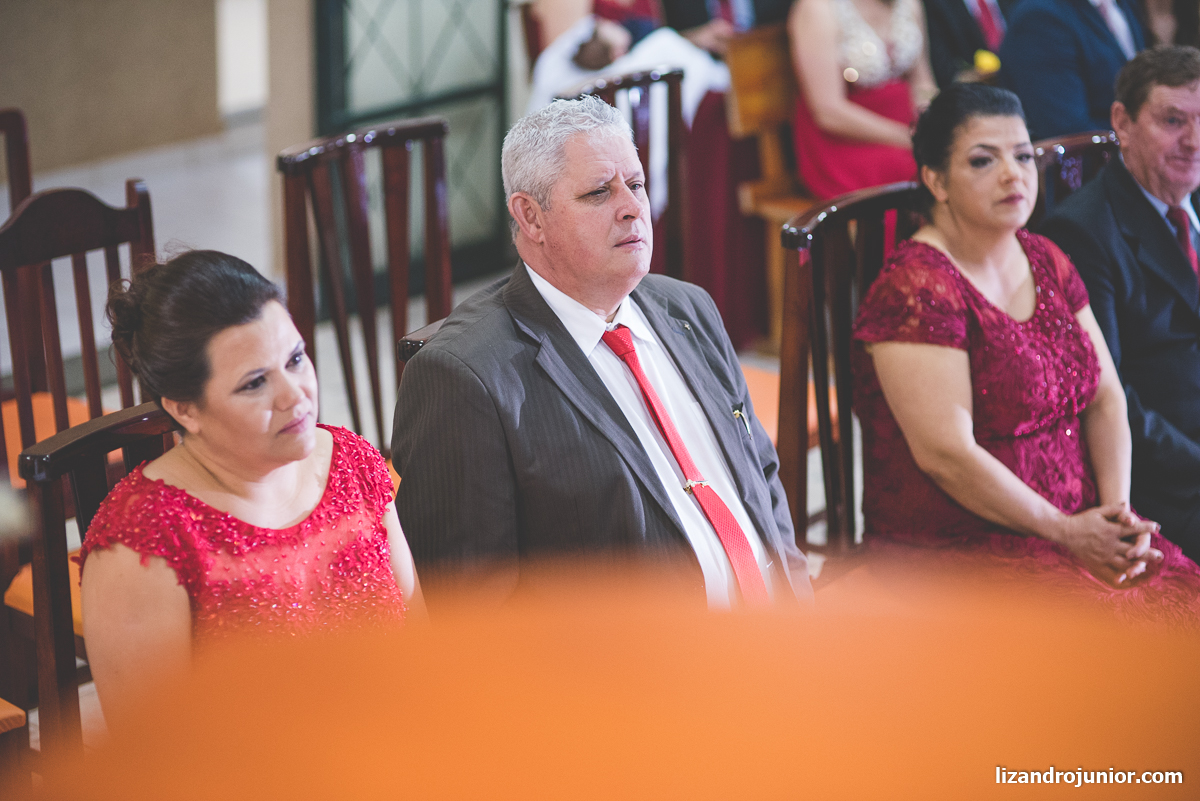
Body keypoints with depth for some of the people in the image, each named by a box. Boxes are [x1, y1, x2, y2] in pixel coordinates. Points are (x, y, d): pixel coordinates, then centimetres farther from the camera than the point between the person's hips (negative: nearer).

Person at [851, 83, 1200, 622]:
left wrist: (1117, 513, -5)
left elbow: (1105, 397, 11)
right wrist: (1064, 532, -13)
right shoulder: (916, 289, -13)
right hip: (954, 550, -7)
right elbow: (946, 455, -19)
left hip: (1078, 524, 7)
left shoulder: (1046, 262, 12)